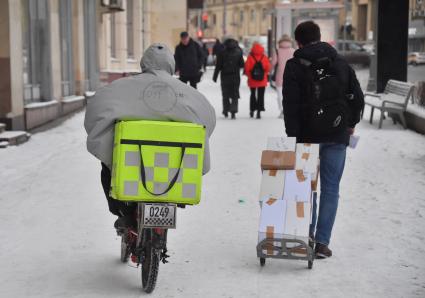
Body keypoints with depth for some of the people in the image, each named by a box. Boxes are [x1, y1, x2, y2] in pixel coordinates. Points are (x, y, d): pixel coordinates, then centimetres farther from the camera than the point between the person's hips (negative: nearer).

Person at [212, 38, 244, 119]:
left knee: (225, 95, 12)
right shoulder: (238, 53, -3)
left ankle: (226, 111, 13)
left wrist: (215, 76, 4)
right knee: (235, 95, 4)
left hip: (225, 77, 0)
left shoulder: (222, 53, -5)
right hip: (235, 76, 0)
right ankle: (233, 111, -12)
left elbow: (218, 66, -4)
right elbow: (242, 65, 0)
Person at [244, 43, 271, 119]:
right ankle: (259, 111, -4)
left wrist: (249, 75, 6)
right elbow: (268, 68, -6)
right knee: (261, 95, 4)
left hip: (252, 81, 0)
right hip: (262, 81, 0)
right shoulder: (264, 57, -7)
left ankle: (252, 110, 20)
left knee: (253, 94, 18)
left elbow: (247, 68, -12)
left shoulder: (250, 57, -10)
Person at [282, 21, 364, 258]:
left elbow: (290, 104, -10)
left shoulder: (295, 66, -3)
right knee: (331, 188, 4)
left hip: (308, 135, -1)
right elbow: (357, 97, 5)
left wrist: (293, 136, -7)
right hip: (337, 136, 1)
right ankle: (322, 243, 2)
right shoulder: (340, 62, 6)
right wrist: (351, 124, 18)